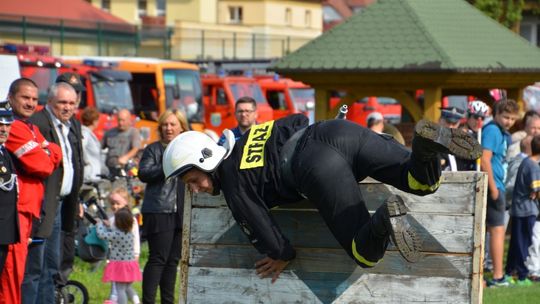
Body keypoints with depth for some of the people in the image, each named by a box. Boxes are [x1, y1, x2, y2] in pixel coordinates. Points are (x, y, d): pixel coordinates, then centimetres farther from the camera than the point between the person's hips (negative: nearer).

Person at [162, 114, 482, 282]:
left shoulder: (234, 183, 9)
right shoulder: (246, 138, 31)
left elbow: (262, 232, 7)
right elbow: (298, 119, 40)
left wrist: (283, 256, 25)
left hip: (322, 170, -7)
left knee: (366, 255, 0)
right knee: (423, 182, 11)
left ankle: (387, 217, -32)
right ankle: (425, 143, -19)